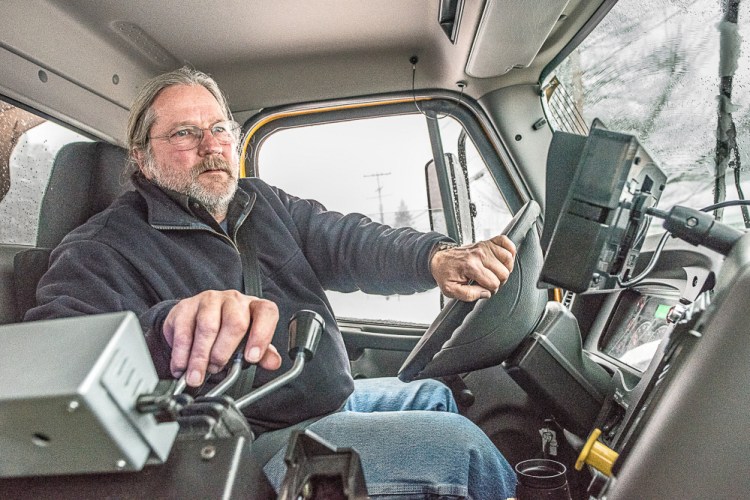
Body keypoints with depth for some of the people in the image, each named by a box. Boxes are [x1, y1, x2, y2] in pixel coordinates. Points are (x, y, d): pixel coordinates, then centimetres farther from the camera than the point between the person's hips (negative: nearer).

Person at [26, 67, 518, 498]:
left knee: (433, 396, 25)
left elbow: (346, 241, -4)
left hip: (337, 397, 8)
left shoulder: (264, 202, 9)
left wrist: (435, 258, -25)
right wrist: (164, 329, -54)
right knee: (457, 444, -14)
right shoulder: (103, 249, -14)